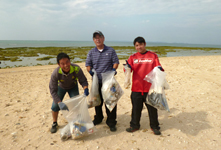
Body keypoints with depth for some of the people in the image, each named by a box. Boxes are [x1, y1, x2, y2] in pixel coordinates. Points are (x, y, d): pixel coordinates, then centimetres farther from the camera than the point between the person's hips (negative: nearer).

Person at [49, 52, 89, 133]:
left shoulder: (76, 69, -38)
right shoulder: (55, 73, -38)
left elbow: (83, 81, -25)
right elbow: (53, 90, -33)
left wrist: (85, 88, -48)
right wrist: (59, 103, -44)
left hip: (73, 87, 0)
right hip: (61, 87, 0)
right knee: (55, 106, -1)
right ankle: (54, 123, 27)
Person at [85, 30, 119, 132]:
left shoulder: (111, 51, 5)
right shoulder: (91, 52, 9)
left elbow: (116, 62, 5)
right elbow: (88, 64, 9)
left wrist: (113, 69, -14)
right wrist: (90, 71, -11)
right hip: (96, 81, 3)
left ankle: (111, 122, 12)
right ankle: (98, 118, 35)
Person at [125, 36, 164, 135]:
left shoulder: (153, 56, 4)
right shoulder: (133, 57, 8)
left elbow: (158, 67, 3)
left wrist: (159, 69, -20)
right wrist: (127, 67, -24)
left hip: (150, 88, -1)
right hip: (136, 88, 1)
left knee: (152, 108, 10)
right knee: (136, 108, 11)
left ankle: (154, 126, 27)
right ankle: (134, 125, 29)